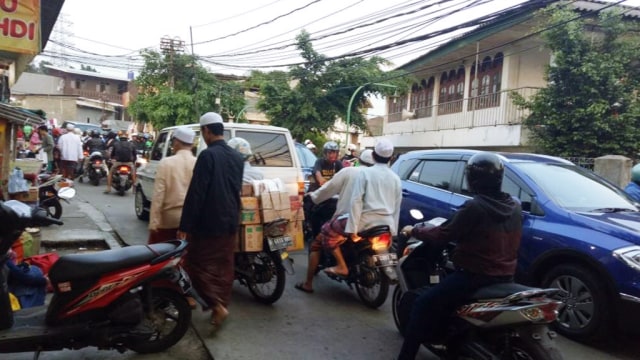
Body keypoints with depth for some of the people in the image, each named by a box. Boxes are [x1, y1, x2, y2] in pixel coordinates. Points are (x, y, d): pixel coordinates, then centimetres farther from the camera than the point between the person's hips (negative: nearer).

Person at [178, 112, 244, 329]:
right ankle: (221, 305, 24)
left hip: (209, 223, -7)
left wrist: (185, 226, -15)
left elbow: (195, 193, -19)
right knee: (224, 266, 15)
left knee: (197, 264, 4)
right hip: (231, 222, 7)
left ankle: (217, 305, -4)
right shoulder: (237, 157, 8)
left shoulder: (208, 155, -16)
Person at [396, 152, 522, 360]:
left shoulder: (475, 207, -19)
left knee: (423, 305, -2)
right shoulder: (514, 207, 4)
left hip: (475, 276, -9)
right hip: (505, 276, 9)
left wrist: (414, 231, 0)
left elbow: (442, 237, -14)